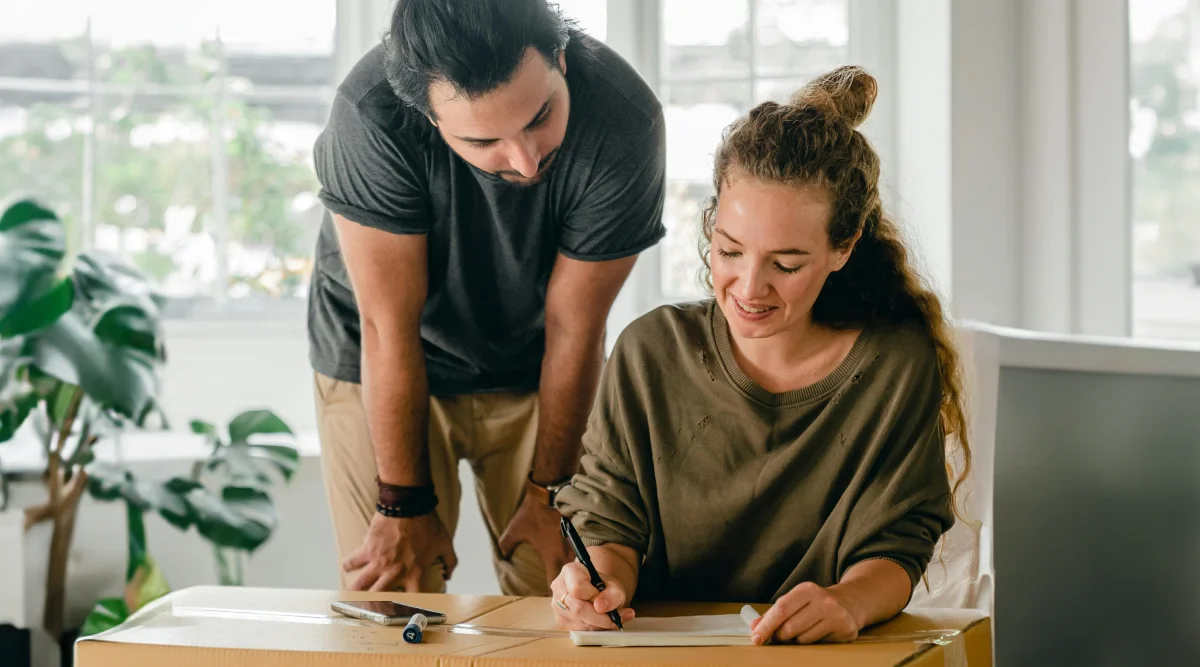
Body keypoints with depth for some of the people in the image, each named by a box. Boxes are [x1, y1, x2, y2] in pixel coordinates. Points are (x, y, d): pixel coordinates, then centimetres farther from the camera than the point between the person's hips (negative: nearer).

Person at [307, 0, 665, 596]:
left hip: (532, 365, 2)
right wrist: (405, 505, -17)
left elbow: (573, 329, -18)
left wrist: (547, 495, -8)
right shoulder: (372, 116, -33)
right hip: (376, 366, -1)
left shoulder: (623, 121, -29)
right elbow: (390, 328, -24)